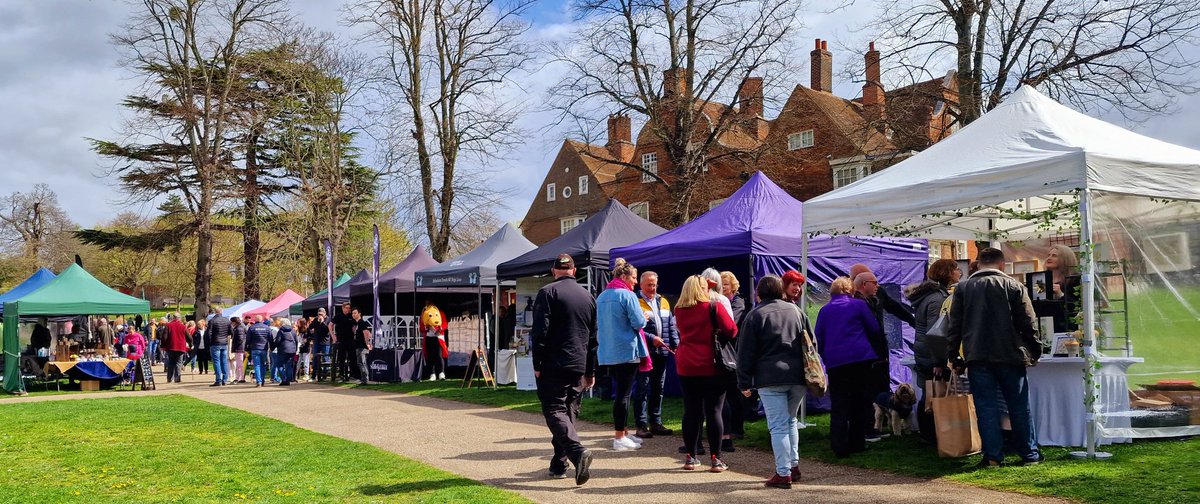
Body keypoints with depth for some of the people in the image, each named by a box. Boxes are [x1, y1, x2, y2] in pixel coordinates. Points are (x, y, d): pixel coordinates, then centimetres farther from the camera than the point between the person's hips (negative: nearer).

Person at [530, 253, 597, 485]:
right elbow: (593, 338, 16)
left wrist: (537, 365, -7)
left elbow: (540, 331, -13)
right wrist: (590, 372, 21)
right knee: (569, 411, 13)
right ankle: (559, 465, 17)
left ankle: (577, 451, -27)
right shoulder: (587, 296, 13)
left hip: (553, 365, -5)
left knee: (554, 410, -6)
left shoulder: (548, 292, -5)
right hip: (578, 366, 6)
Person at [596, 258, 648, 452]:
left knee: (620, 391, 16)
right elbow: (639, 322, -16)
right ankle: (619, 438, 0)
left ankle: (623, 432, 24)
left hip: (608, 352, 8)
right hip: (627, 350, -8)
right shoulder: (628, 295, -13)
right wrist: (644, 317, 4)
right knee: (624, 393, -3)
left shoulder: (601, 296, 11)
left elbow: (598, 324, 19)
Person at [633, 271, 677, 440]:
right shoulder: (636, 302, -5)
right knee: (643, 388, -5)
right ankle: (642, 425, -1)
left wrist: (675, 343, 6)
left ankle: (656, 423, 21)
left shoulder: (663, 302, 16)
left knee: (658, 389, 13)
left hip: (662, 352, 7)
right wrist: (651, 339, -19)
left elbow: (671, 326, 17)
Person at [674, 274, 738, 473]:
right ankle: (715, 459, 2)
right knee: (714, 411, 1)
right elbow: (732, 331, -9)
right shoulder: (713, 306, -8)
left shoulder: (679, 310, 4)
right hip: (711, 367, -4)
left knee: (691, 411, 8)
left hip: (686, 368, 4)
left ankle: (690, 457, 14)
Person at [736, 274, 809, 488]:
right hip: (798, 377, 5)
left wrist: (744, 383, 2)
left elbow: (746, 353, -2)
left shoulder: (755, 315, 0)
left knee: (778, 426, -3)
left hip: (770, 378, -5)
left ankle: (783, 473, -3)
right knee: (791, 420, 20)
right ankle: (794, 465, 22)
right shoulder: (796, 311, 14)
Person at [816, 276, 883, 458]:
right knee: (860, 403, 8)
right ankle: (857, 444, 10)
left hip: (834, 363, 2)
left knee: (839, 407, 3)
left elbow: (819, 340, 11)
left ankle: (840, 447, -1)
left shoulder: (824, 310, 11)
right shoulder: (859, 304, 5)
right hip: (861, 359, -1)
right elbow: (875, 330, 7)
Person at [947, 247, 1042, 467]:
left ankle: (992, 456, 1)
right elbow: (1027, 324, 1)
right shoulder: (1014, 286, 2)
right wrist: (1035, 350, 12)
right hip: (1009, 356, -1)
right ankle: (1029, 454, 14)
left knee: (986, 407, 3)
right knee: (1019, 406, 8)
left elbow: (954, 325, 5)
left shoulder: (962, 288, 6)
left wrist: (955, 356, 9)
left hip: (977, 358, 1)